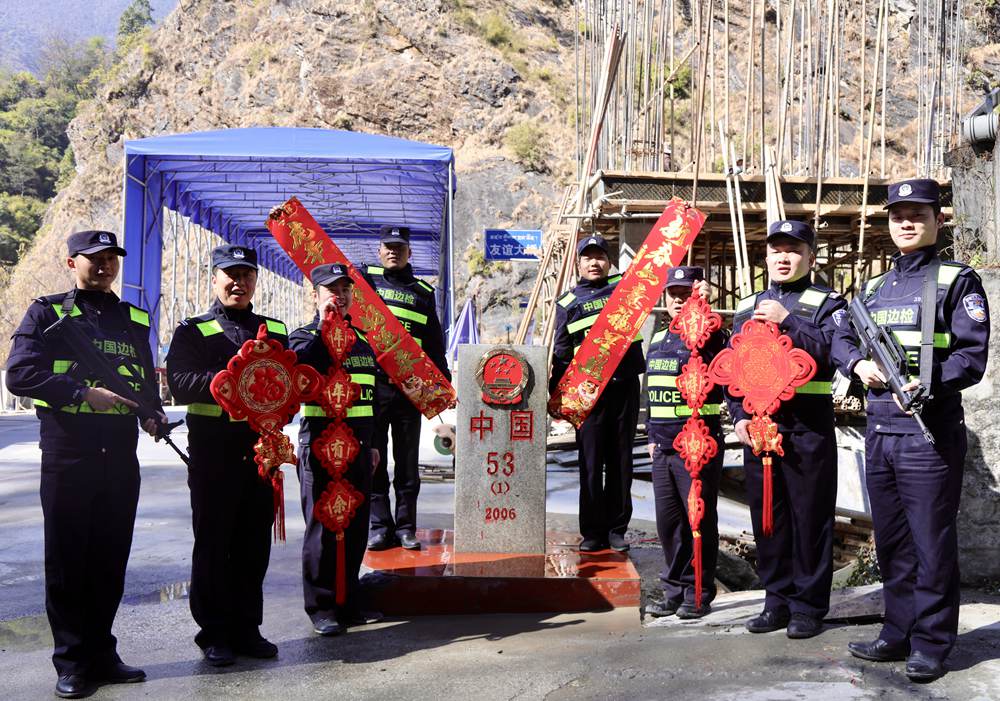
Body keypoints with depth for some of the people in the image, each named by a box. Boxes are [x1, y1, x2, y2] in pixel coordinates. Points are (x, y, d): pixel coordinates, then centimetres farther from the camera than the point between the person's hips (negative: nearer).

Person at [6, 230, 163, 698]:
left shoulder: (135, 319, 15)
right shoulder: (47, 312, 2)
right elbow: (19, 373, -9)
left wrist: (152, 414, 2)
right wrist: (84, 393, -18)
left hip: (121, 456, 4)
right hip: (67, 454, -4)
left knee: (111, 559, 9)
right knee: (67, 559, 2)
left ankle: (101, 654, 21)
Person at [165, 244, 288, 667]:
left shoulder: (274, 330, 16)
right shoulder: (193, 331, 3)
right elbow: (180, 383, -11)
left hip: (262, 450, 4)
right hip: (213, 452, -3)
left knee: (255, 542, 9)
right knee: (213, 543, 3)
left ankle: (246, 627, 21)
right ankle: (214, 633, 15)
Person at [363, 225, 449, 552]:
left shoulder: (423, 292, 14)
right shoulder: (365, 279, 9)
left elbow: (434, 344, 16)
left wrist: (443, 383, 11)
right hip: (371, 383, -1)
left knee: (407, 462, 6)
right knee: (374, 460, 2)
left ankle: (406, 528, 13)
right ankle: (381, 527, 10)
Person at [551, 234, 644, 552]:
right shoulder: (568, 303, 9)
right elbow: (561, 353, 9)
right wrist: (555, 394, 4)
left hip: (625, 386, 1)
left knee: (621, 462, 7)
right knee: (591, 464, 2)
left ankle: (616, 530, 15)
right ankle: (592, 532, 11)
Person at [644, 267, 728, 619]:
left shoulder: (708, 335, -5)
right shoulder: (658, 340, 16)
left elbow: (707, 345, -32)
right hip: (663, 448, 7)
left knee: (699, 521, 2)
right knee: (668, 522, 12)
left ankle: (699, 595, 14)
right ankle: (674, 591, 24)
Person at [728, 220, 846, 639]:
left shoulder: (826, 303, 4)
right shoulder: (748, 308, 15)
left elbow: (832, 352, -14)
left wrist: (787, 321, -16)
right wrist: (738, 415, -1)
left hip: (808, 428, -4)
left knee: (810, 516, 1)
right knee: (766, 515, 9)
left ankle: (808, 606, 12)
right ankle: (778, 601, 21)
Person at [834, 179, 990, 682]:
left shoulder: (957, 280, -2)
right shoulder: (874, 287, 17)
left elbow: (972, 355, -10)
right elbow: (842, 337, 15)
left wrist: (927, 383, -26)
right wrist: (858, 364, -7)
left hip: (930, 429, -6)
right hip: (879, 429, 6)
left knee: (932, 541, 0)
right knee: (890, 540, 13)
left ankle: (932, 644, 11)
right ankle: (898, 633, 25)